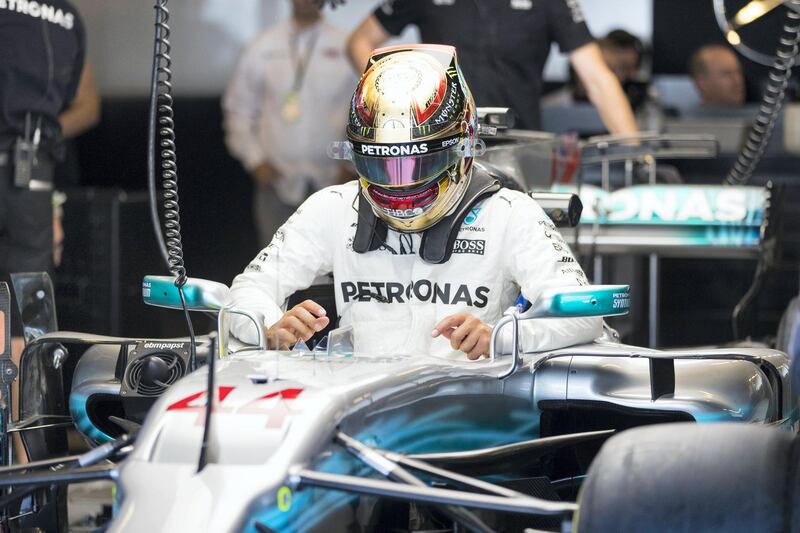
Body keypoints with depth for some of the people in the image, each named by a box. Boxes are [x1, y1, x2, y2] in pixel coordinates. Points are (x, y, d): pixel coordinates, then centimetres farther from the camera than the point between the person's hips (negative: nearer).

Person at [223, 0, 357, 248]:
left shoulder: (346, 48, 1)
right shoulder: (262, 49, 6)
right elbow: (239, 109, 11)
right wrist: (255, 160, 3)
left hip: (333, 182, -1)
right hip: (278, 181, 1)